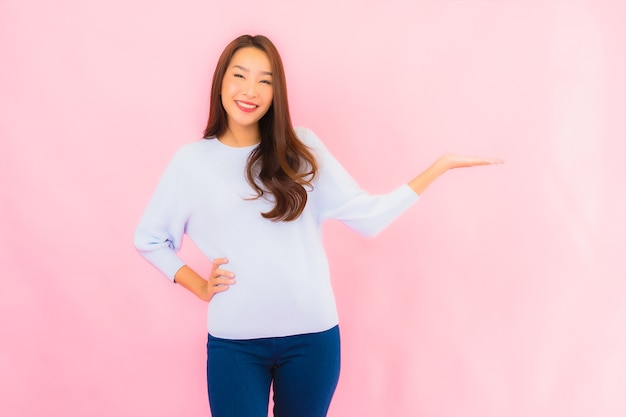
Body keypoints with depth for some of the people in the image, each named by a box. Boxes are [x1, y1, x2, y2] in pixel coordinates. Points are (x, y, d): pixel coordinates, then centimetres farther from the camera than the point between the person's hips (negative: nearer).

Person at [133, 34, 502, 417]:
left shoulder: (301, 148, 2)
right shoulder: (192, 160, 0)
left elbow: (368, 216, -2)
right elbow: (149, 239, 10)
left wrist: (440, 166, -2)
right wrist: (199, 287, 0)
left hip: (312, 335, 1)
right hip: (234, 341, -1)